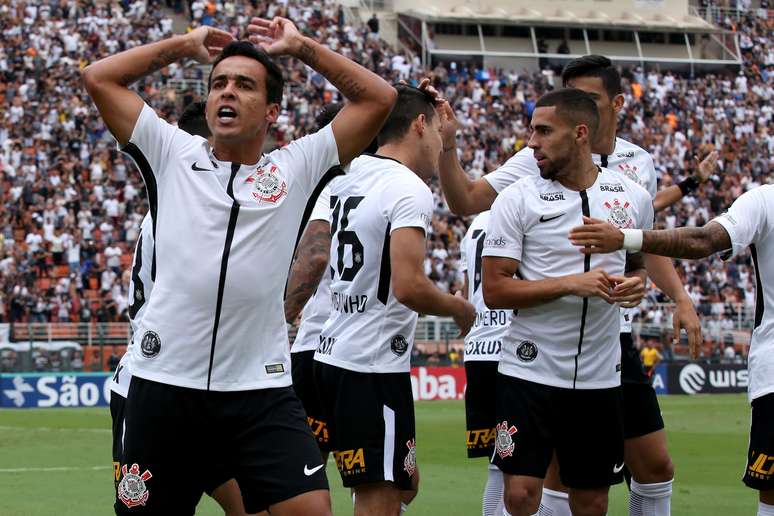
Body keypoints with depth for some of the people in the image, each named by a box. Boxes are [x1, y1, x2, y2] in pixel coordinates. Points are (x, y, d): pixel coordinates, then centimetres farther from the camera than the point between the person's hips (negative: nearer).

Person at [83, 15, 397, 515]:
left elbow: (378, 98, 7)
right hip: (164, 384, 1)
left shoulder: (296, 167, 9)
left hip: (262, 389, 0)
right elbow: (99, 77, 11)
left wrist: (300, 46, 12)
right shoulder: (172, 154, 10)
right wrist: (185, 45, 17)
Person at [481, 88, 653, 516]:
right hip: (529, 371, -3)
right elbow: (494, 291, -10)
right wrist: (571, 284, -20)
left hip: (600, 379, 3)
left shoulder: (633, 197, 5)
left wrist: (636, 284, -3)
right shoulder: (518, 199, -5)